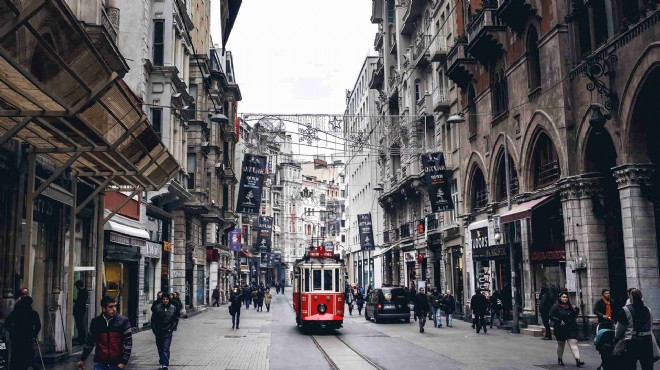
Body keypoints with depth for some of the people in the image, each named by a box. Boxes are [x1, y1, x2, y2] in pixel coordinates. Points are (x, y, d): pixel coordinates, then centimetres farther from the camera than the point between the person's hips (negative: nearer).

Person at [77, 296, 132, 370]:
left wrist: (124, 362, -11)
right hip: (100, 363, 1)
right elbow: (89, 342, 14)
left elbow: (128, 343, -6)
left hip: (116, 364, -1)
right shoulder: (95, 322, 2)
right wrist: (82, 359, 19)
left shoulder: (123, 321, -5)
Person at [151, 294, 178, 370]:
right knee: (160, 349, 13)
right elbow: (153, 319, 2)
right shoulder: (158, 308, -4)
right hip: (158, 332, 2)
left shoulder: (173, 308, -1)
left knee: (166, 349, -9)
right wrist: (154, 329, -3)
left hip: (168, 332, -2)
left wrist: (171, 329, -3)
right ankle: (162, 363, 29)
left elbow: (175, 319, 5)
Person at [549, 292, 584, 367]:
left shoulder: (570, 306, 6)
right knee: (561, 344, 14)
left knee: (573, 343, -10)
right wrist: (559, 321, -23)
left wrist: (576, 310, -2)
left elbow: (574, 316, 17)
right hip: (560, 329, -2)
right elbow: (551, 316, -11)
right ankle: (559, 359, 32)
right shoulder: (556, 307, -8)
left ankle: (577, 360, -19)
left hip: (571, 329, 3)